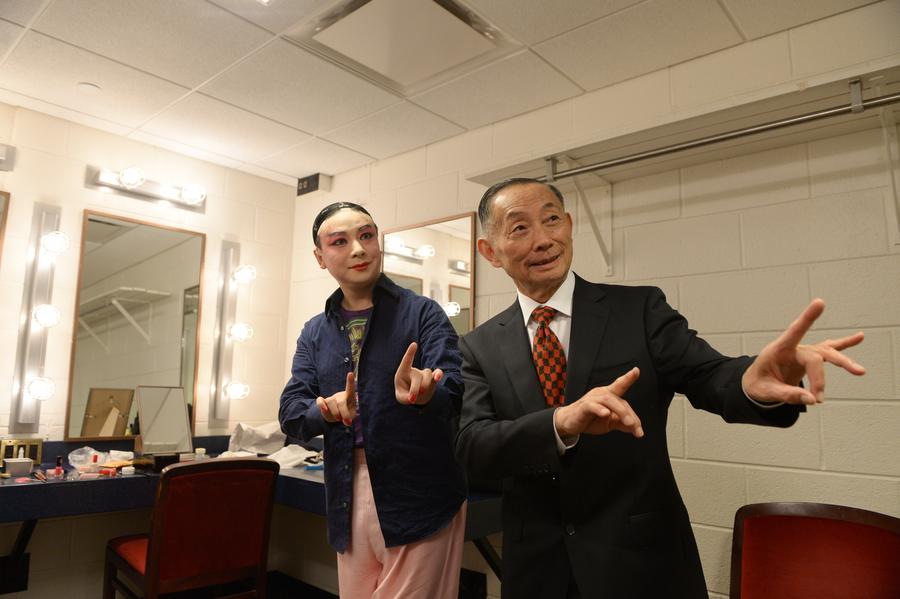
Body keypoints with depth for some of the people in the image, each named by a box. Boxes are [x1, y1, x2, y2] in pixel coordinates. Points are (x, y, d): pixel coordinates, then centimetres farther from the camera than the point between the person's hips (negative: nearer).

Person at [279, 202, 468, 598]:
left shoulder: (423, 313, -5)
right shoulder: (314, 333, 9)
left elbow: (456, 392, -18)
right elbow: (290, 413, 2)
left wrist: (425, 393, -41)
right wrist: (327, 410, -21)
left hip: (419, 498, -4)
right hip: (348, 498, 5)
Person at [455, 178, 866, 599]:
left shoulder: (640, 309, -6)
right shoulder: (480, 347, -4)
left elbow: (708, 376, -16)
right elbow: (471, 447, -14)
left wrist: (754, 380, -40)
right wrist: (563, 421, -32)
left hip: (642, 561, -1)